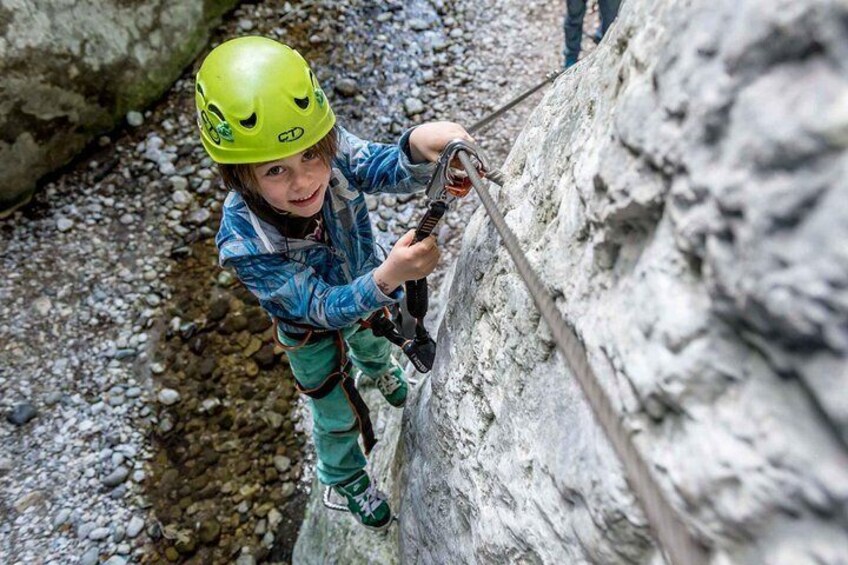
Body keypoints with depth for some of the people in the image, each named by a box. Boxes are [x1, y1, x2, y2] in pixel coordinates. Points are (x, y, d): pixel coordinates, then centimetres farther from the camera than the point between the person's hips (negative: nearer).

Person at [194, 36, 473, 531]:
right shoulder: (244, 242, -42)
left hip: (368, 288, 3)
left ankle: (380, 370, 77)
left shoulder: (332, 150, -35)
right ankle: (349, 480, 55)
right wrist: (386, 279, -60)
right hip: (313, 330, -3)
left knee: (372, 345, 37)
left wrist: (419, 144, -71)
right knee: (338, 417, 21)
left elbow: (385, 169, -46)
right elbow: (320, 307, -40)